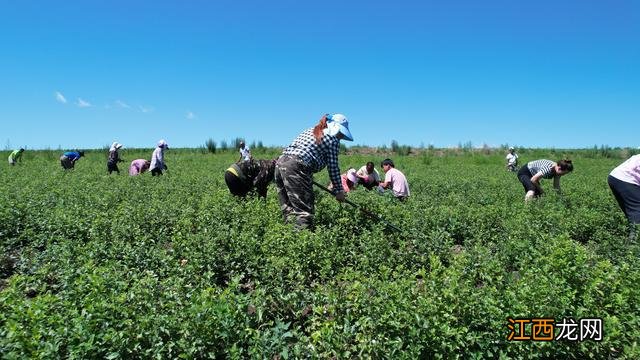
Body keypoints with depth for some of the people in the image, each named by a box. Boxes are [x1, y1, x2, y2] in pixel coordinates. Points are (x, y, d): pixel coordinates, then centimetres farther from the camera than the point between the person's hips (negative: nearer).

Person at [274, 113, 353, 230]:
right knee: (304, 211, -6)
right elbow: (333, 167, 4)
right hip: (296, 168, -8)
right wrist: (338, 190, 12)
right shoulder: (333, 139, 4)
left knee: (288, 210, 12)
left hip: (280, 163, 9)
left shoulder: (310, 130, 27)